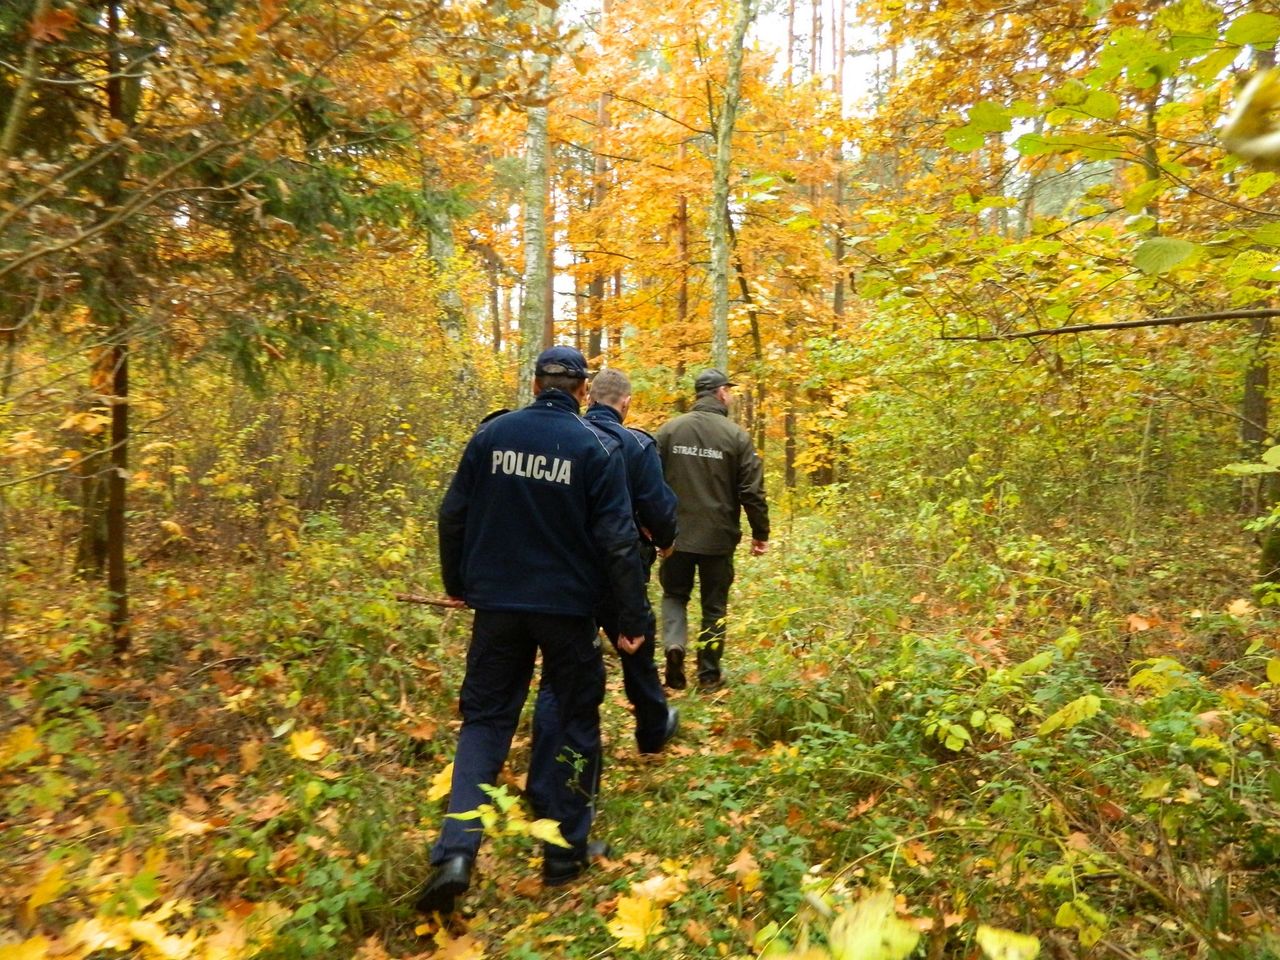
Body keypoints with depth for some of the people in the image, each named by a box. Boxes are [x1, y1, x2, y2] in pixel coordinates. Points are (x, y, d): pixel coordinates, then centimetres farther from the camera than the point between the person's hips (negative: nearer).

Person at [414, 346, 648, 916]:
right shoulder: (597, 447, -8)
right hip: (568, 608, -2)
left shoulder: (491, 435, 1)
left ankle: (456, 851, -1)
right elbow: (617, 541, -12)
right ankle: (565, 854, 22)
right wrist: (633, 617, -5)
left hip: (497, 602, 3)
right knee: (575, 724, 13)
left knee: (485, 719, 13)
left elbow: (454, 515, 5)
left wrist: (456, 582, 19)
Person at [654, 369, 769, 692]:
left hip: (677, 534, 1)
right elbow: (752, 491, -8)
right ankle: (709, 674, 17)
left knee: (675, 594, 19)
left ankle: (674, 644, -6)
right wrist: (760, 533, 2)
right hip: (719, 537, -1)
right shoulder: (736, 435, -7)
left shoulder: (669, 430, -1)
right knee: (714, 605, 13)